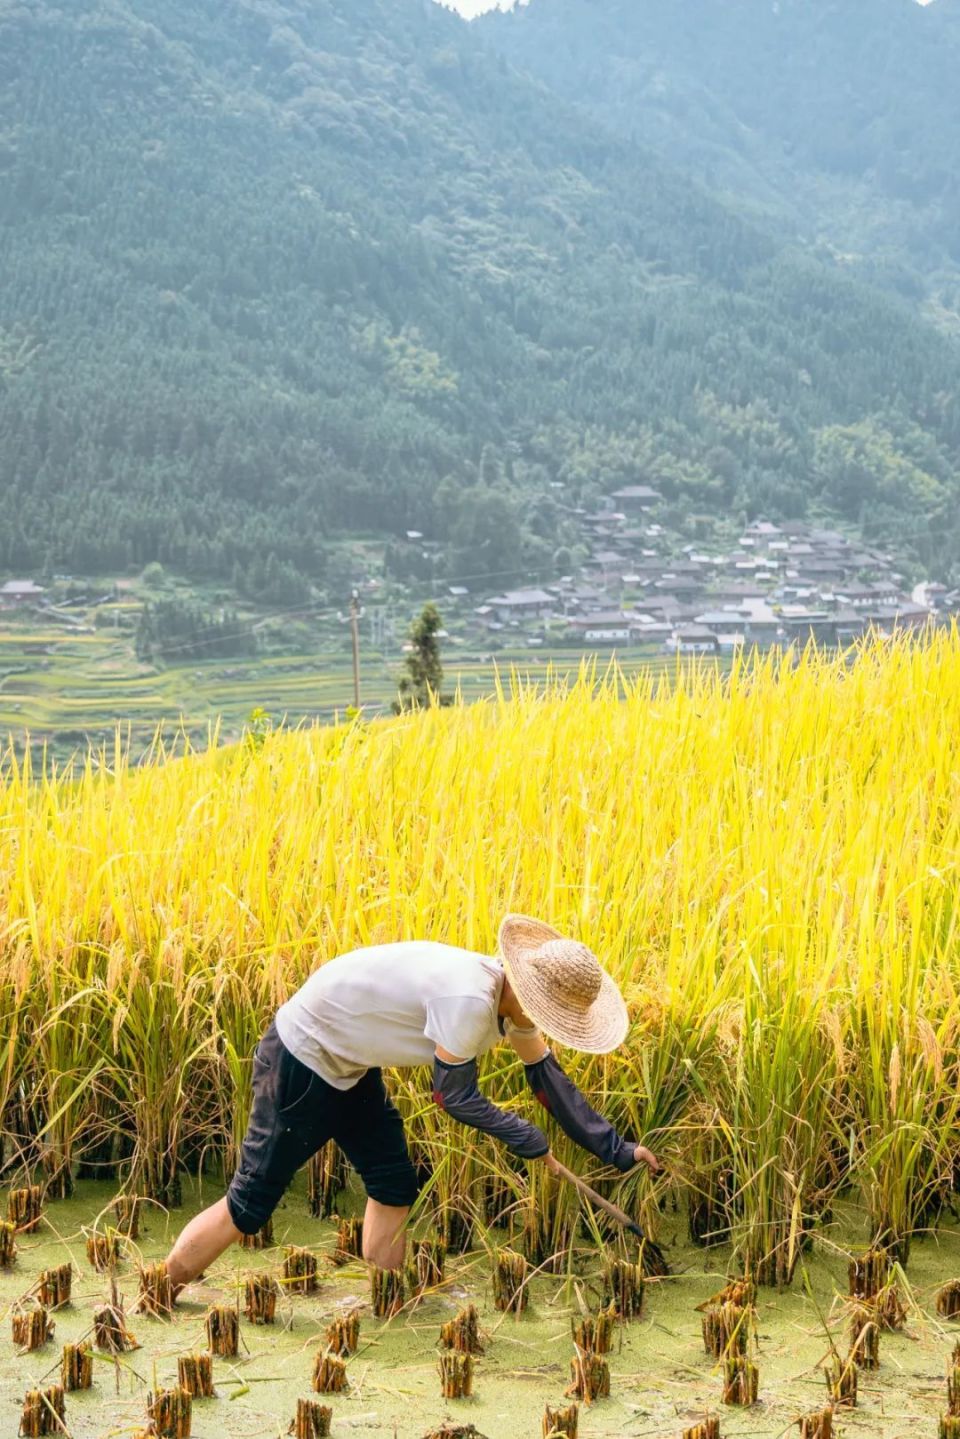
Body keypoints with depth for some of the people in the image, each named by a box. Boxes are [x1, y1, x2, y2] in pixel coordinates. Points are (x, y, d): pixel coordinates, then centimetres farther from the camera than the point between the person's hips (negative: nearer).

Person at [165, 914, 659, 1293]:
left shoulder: (512, 999, -5)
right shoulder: (468, 1001, -33)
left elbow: (549, 1079, 5)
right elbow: (455, 1096, -22)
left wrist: (618, 1151, 6)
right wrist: (527, 1140, -9)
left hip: (348, 1066, 9)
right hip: (302, 1059, -9)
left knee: (393, 1188, 7)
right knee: (249, 1205, -1)